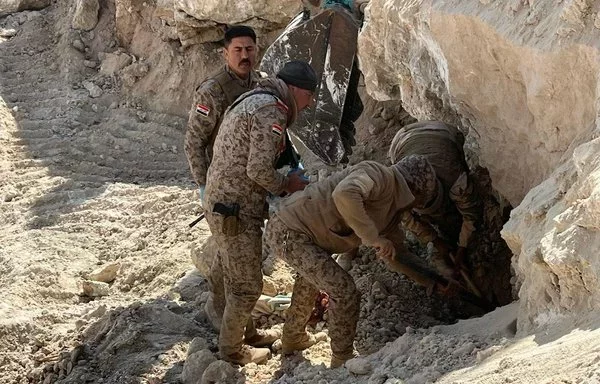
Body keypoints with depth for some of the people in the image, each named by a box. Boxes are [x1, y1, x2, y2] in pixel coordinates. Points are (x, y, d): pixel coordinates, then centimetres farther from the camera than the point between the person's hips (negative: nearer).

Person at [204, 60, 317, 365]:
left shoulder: (253, 100, 15)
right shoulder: (271, 110, -18)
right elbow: (260, 170, -25)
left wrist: (285, 183, 10)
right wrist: (286, 184, -6)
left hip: (222, 201, 10)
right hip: (236, 209, -10)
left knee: (236, 276, 24)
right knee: (247, 284, 3)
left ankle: (246, 332, 38)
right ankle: (231, 348, 16)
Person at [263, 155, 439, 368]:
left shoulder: (393, 211, 13)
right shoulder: (378, 175, -19)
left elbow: (398, 254, 26)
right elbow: (345, 194, -40)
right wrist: (373, 237, -33)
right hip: (288, 231, -11)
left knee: (311, 279, 36)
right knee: (344, 291, -9)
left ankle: (293, 338, 58)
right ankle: (343, 360, 8)